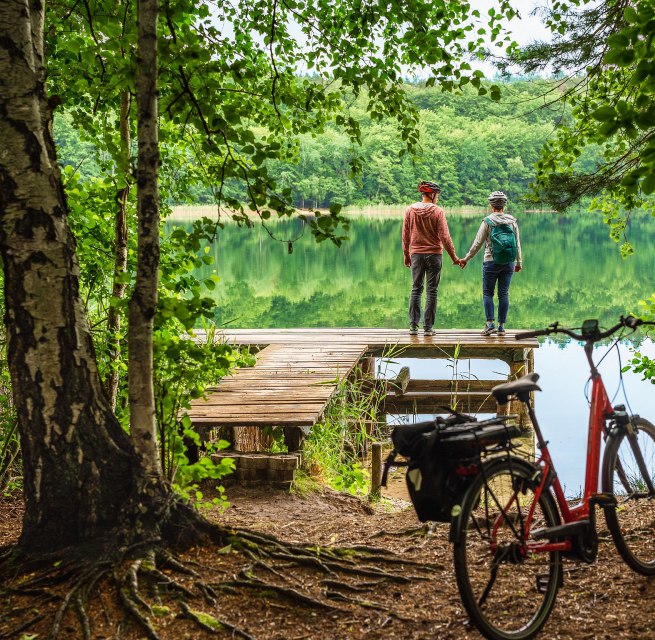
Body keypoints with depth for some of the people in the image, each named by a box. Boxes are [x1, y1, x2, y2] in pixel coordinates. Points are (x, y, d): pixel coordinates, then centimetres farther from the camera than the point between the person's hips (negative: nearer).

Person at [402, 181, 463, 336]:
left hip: (416, 254, 3)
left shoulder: (410, 210, 0)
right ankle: (428, 327, 4)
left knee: (416, 290, 9)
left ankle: (413, 326, 4)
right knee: (431, 291, 4)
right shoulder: (438, 211, -9)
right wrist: (454, 257, -1)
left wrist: (406, 255, 15)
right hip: (434, 254, -3)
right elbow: (444, 237, -10)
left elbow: (405, 236, 4)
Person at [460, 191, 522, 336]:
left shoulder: (488, 221, -6)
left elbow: (478, 243, -5)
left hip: (491, 262, -3)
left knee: (488, 293, 6)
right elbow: (517, 244, 10)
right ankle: (501, 326, 7)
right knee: (504, 293, 6)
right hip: (508, 263, 3)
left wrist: (466, 259, 5)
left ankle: (490, 323, -6)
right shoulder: (512, 221, 4)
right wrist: (519, 262, 21)